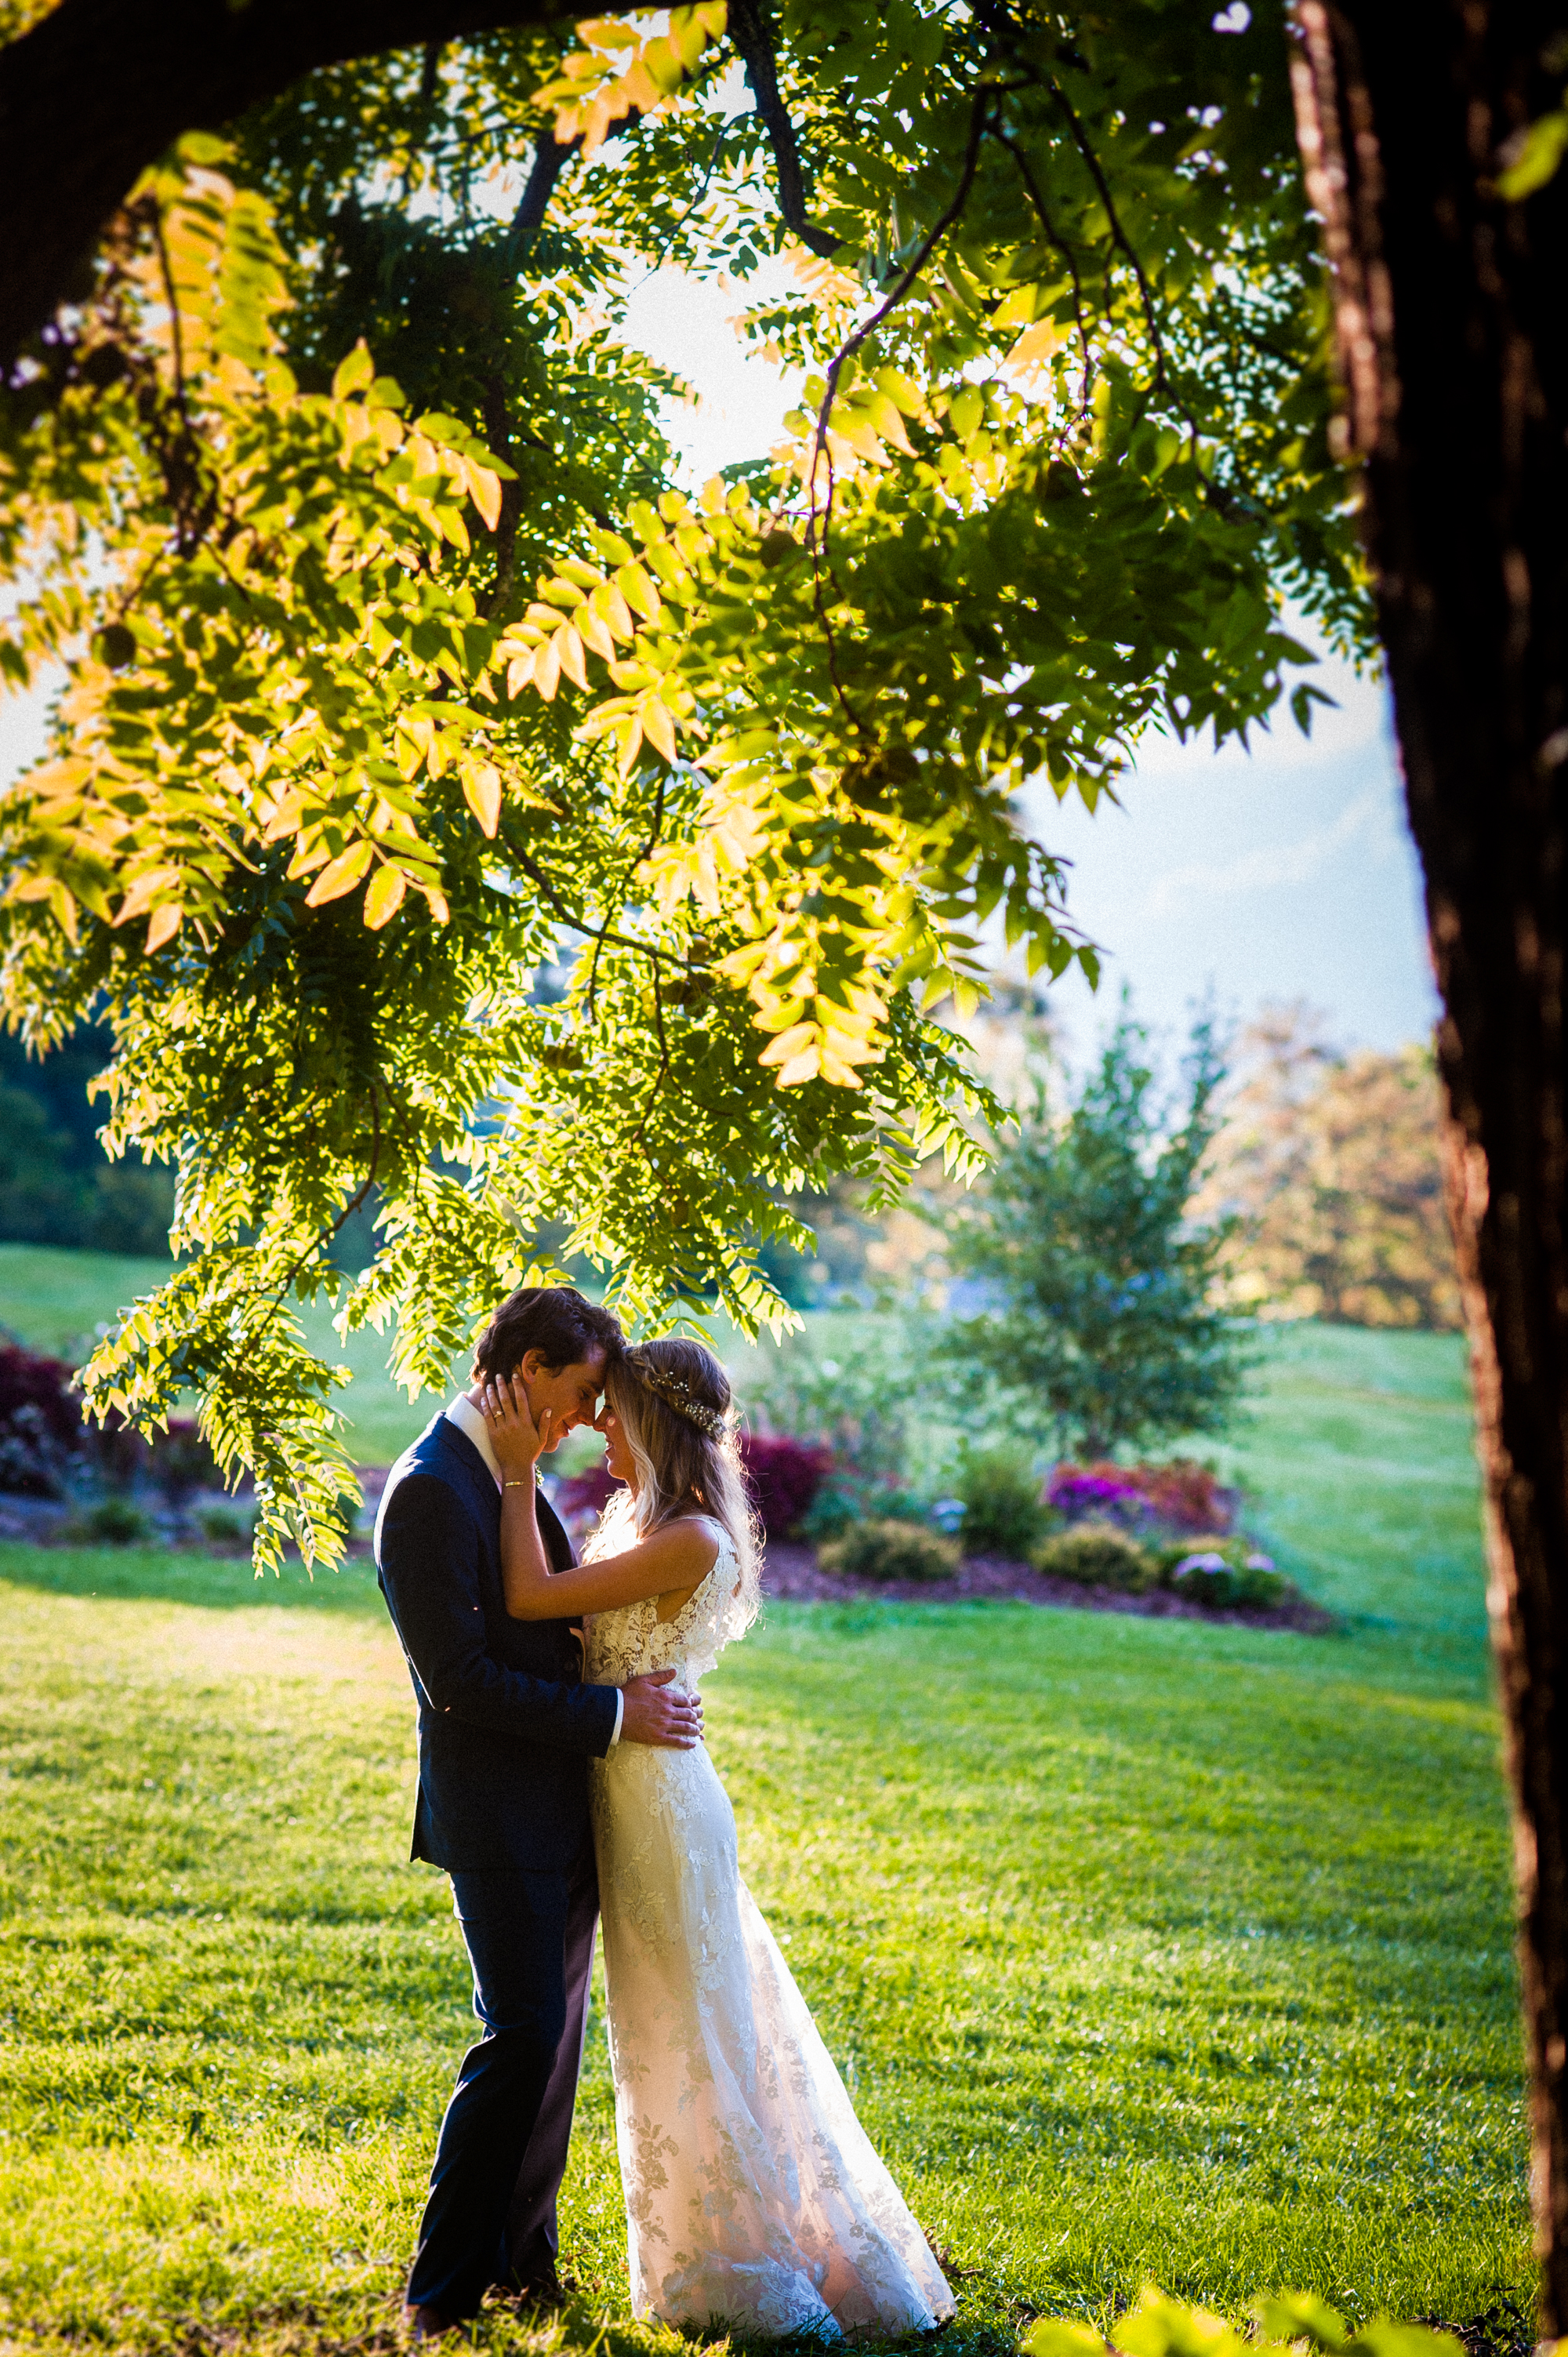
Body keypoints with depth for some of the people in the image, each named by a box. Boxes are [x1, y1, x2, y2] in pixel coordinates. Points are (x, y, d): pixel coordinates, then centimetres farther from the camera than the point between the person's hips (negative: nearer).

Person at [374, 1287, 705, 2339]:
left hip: (562, 1805, 9)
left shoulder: (508, 1471, 11)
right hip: (497, 1816, -9)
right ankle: (445, 2284, 4)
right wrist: (613, 1713, -18)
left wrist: (630, 1683, 6)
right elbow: (460, 1679, -22)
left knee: (553, 2032, 14)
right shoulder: (430, 1491, -19)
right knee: (525, 2036, -7)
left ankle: (523, 2254, 25)